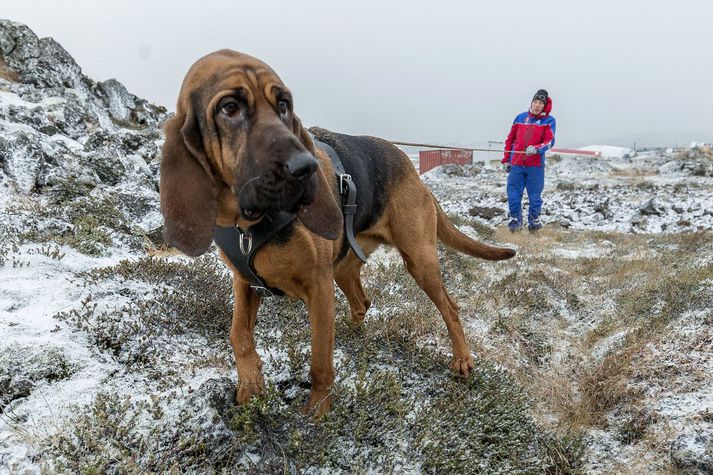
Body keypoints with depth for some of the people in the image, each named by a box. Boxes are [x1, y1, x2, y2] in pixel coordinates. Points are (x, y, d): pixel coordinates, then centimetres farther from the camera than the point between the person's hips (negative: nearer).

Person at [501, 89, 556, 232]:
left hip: (536, 165, -2)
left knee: (534, 195, 4)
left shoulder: (549, 121, 2)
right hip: (516, 164, 2)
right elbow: (510, 139, 16)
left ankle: (534, 219, 25)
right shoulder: (520, 117, 10)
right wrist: (506, 160, 14)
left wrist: (536, 149, -28)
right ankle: (515, 219, 17)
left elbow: (550, 142, -9)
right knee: (513, 193, 0)